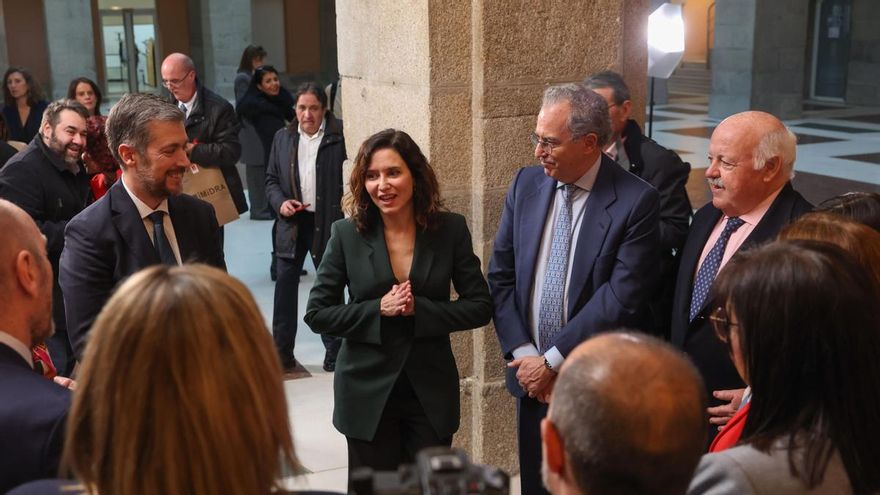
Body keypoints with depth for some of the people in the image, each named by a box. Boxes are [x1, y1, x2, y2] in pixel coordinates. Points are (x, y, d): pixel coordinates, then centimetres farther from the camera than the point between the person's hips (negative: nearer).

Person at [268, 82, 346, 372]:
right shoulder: (283, 138, 8)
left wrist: (346, 220, -16)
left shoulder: (339, 138, -7)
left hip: (326, 223, -4)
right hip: (291, 222, 4)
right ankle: (282, 352, 17)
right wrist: (280, 202, -5)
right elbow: (271, 179, 13)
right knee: (285, 285, 7)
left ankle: (334, 353, 19)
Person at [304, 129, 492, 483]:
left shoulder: (450, 230, -4)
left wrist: (419, 309, -17)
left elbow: (480, 307, -3)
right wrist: (379, 309, -17)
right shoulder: (347, 234, -6)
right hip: (368, 392, 0)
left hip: (432, 391, 1)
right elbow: (317, 314, -4)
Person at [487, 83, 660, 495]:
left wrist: (552, 361, -15)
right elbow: (501, 276, 4)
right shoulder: (526, 184, 2)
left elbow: (622, 296, -18)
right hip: (532, 377, 5)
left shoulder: (636, 201, -14)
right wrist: (523, 354, -6)